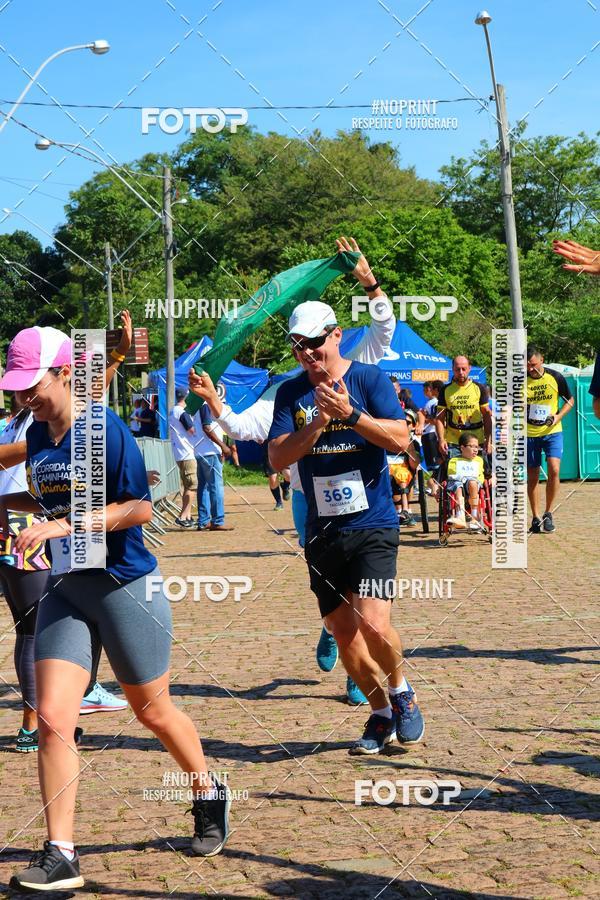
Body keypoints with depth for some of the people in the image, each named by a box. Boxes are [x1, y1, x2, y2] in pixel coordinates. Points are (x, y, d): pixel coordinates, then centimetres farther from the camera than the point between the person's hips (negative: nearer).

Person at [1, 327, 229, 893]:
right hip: (64, 591, 6)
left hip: (124, 586, -6)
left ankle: (209, 797, 37)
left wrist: (62, 525, -23)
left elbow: (139, 507, -19)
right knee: (51, 718, -8)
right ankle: (60, 854, -2)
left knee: (152, 711, 10)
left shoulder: (103, 429, -14)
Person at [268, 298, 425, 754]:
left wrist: (350, 414, -24)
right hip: (322, 530, 4)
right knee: (343, 632, 8)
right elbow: (277, 457, -2)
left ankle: (401, 690, 11)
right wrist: (318, 422, -15)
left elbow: (400, 438, -12)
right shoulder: (291, 393, 7)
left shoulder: (369, 378, -2)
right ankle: (381, 715, 27)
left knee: (373, 624, -18)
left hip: (373, 525, -4)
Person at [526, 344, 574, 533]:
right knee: (532, 477, 4)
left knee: (554, 469, -18)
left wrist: (559, 416, -8)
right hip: (529, 434, 1)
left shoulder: (555, 377, -3)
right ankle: (535, 518, 16)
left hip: (552, 432, -1)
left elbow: (570, 401, 8)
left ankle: (548, 513, -3)